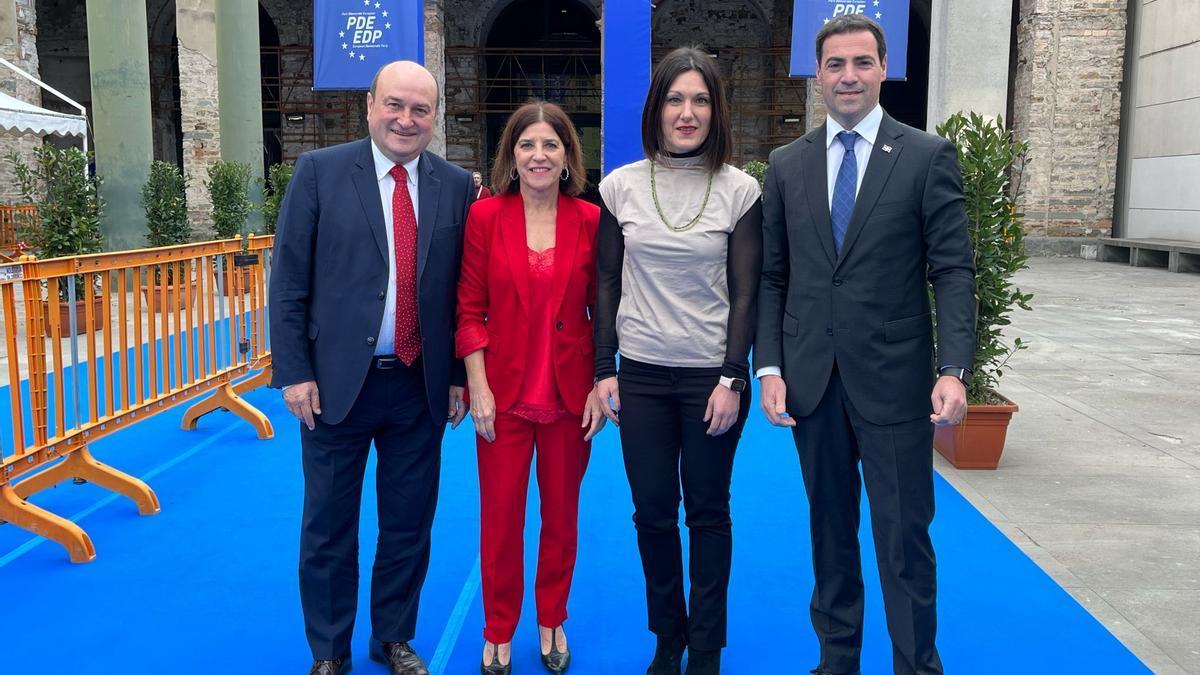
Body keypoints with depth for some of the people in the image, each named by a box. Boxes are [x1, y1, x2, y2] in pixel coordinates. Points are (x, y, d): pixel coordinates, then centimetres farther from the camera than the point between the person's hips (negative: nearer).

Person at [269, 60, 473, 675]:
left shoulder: (456, 185, 2)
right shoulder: (320, 171, -4)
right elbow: (288, 280, -4)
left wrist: (459, 376, 5)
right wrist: (294, 372, -8)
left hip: (421, 387, 2)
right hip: (336, 381, -2)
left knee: (409, 525, 14)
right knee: (328, 529, 12)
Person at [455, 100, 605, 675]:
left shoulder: (590, 220, -2)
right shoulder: (485, 216, -3)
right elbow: (469, 309, -3)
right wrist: (479, 386, -9)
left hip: (570, 392, 1)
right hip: (504, 391, -1)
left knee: (561, 514, 14)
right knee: (500, 518, 8)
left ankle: (552, 623, 35)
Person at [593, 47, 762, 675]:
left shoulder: (740, 190, -4)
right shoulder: (621, 186, 0)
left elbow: (745, 292, -4)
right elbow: (606, 283, 4)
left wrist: (732, 380, -9)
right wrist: (604, 370, 0)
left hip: (711, 376, -1)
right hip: (641, 374, 2)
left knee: (708, 512, 10)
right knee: (652, 513, 10)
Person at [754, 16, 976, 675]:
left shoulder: (928, 156, -1)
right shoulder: (787, 164, 8)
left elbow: (953, 270, -5)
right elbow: (772, 276, 7)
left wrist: (954, 369, -15)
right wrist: (769, 367, -2)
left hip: (893, 379, -3)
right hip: (811, 379, 3)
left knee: (904, 537, 3)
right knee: (830, 528, 15)